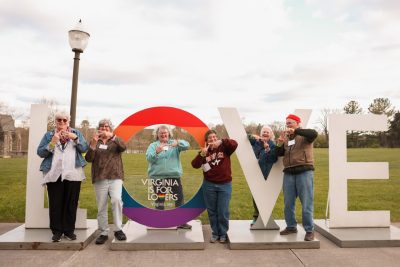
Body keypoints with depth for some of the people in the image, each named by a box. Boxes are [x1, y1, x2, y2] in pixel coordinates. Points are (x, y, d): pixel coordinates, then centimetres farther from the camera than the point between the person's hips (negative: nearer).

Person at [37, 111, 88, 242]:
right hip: (54, 175, 0)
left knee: (71, 203, 3)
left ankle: (69, 230, 13)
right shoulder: (48, 135, 10)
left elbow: (84, 149, 0)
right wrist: (53, 142, -13)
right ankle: (57, 231, 12)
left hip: (73, 174, 0)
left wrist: (75, 138, -14)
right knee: (55, 204, 1)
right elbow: (40, 152, 1)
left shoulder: (76, 133, 10)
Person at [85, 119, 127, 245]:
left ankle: (118, 229, -8)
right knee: (101, 207, 5)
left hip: (115, 177, -2)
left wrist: (112, 136, -24)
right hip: (100, 179, 2)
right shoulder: (94, 142, 13)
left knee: (117, 200, -21)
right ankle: (103, 233, 17)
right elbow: (88, 159, 1)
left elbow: (123, 147, -12)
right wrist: (93, 144, -14)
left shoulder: (116, 141, 11)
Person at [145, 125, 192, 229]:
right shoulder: (153, 145, 4)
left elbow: (186, 145, -8)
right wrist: (156, 152, -30)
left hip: (174, 176, 2)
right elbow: (148, 158, -9)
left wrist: (178, 143, -29)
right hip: (158, 177, -1)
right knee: (159, 200, 9)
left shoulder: (175, 143, 7)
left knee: (179, 198, 4)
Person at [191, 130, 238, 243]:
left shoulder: (224, 148, -2)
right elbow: (195, 165, -9)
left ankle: (223, 234, 23)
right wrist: (202, 154, -24)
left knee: (223, 212, 4)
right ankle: (215, 233, 28)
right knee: (212, 211, 12)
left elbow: (234, 144, -21)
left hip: (225, 185, -2)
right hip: (209, 185, 2)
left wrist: (221, 141, -34)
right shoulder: (204, 151, 2)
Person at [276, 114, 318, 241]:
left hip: (304, 172, -5)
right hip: (288, 173, 5)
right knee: (288, 203, 10)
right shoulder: (285, 137, 14)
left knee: (306, 203, 0)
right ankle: (291, 226, 24)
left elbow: (314, 133, -23)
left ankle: (309, 230, 10)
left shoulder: (304, 135, 0)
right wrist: (279, 144, -8)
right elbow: (279, 154, 11)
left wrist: (295, 131, -27)